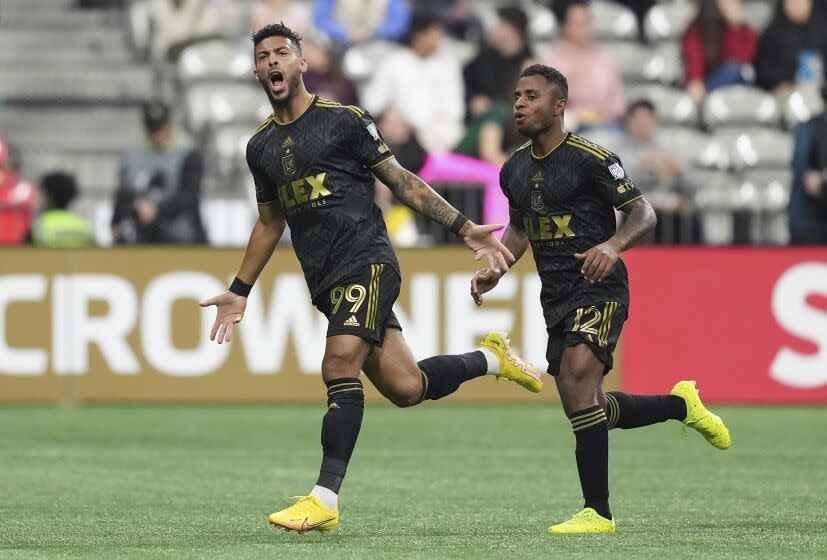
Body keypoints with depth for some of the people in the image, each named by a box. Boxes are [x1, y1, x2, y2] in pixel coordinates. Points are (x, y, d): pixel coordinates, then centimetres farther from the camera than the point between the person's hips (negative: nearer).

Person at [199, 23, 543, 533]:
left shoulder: (344, 120, -2)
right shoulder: (261, 146, 15)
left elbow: (402, 181, 1)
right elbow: (270, 222, 27)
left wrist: (465, 228, -4)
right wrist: (239, 291, 27)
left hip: (367, 261, -6)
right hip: (325, 281, 6)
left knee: (340, 366, -22)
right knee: (406, 388, 1)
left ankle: (326, 500, -20)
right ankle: (489, 359, 29)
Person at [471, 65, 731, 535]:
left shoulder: (591, 159, -11)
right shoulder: (515, 169, 10)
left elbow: (644, 213, -9)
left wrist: (613, 245, -28)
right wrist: (495, 272, 9)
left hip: (599, 289, -8)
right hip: (555, 298, 8)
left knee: (576, 379, -27)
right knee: (590, 409, 12)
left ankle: (598, 512, -23)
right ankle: (681, 404, 39)